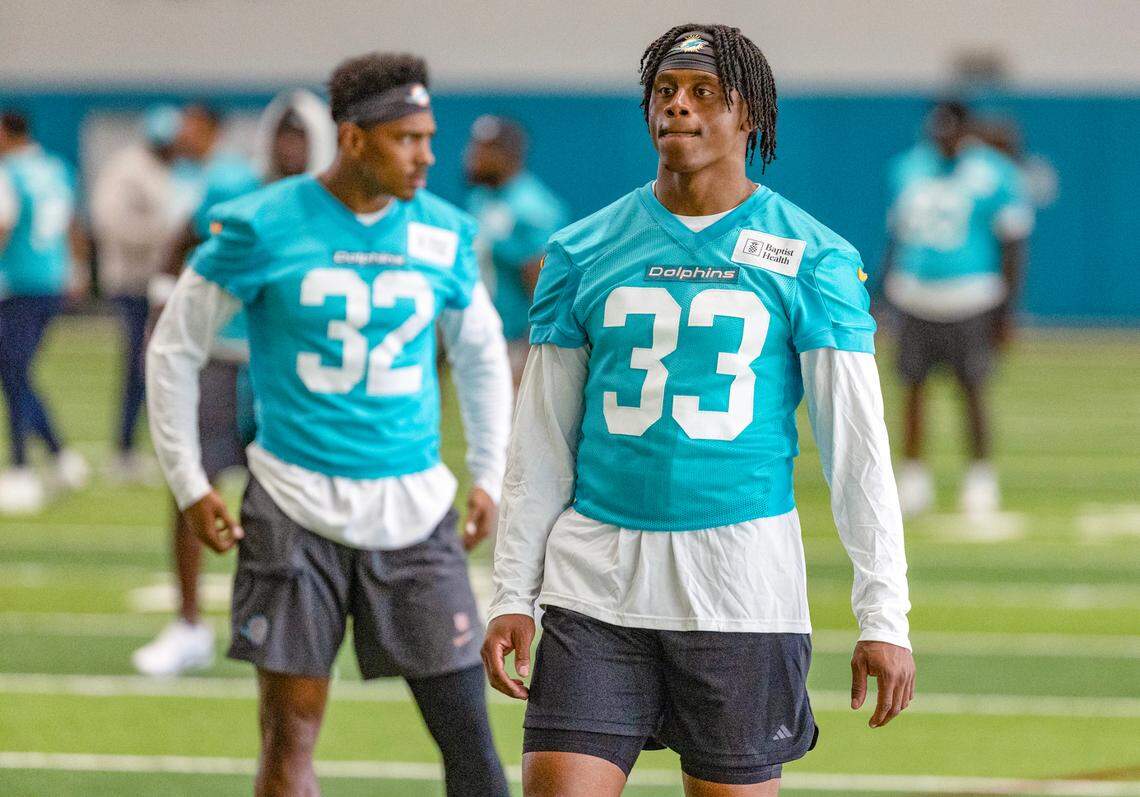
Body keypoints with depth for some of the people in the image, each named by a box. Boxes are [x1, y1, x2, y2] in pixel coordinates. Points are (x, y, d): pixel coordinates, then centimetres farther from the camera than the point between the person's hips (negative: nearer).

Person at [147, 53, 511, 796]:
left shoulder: (444, 234, 3)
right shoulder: (263, 228, -6)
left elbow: (483, 355, 20)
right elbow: (175, 348, 4)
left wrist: (488, 478, 14)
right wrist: (189, 483, 1)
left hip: (414, 508, 2)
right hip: (298, 504, -2)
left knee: (467, 734, -3)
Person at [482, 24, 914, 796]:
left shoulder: (814, 260, 1)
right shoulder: (582, 253, 8)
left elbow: (856, 447, 0)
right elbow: (540, 444, 11)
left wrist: (883, 617, -5)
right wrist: (512, 596, 5)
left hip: (744, 592, -2)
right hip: (595, 586, 2)